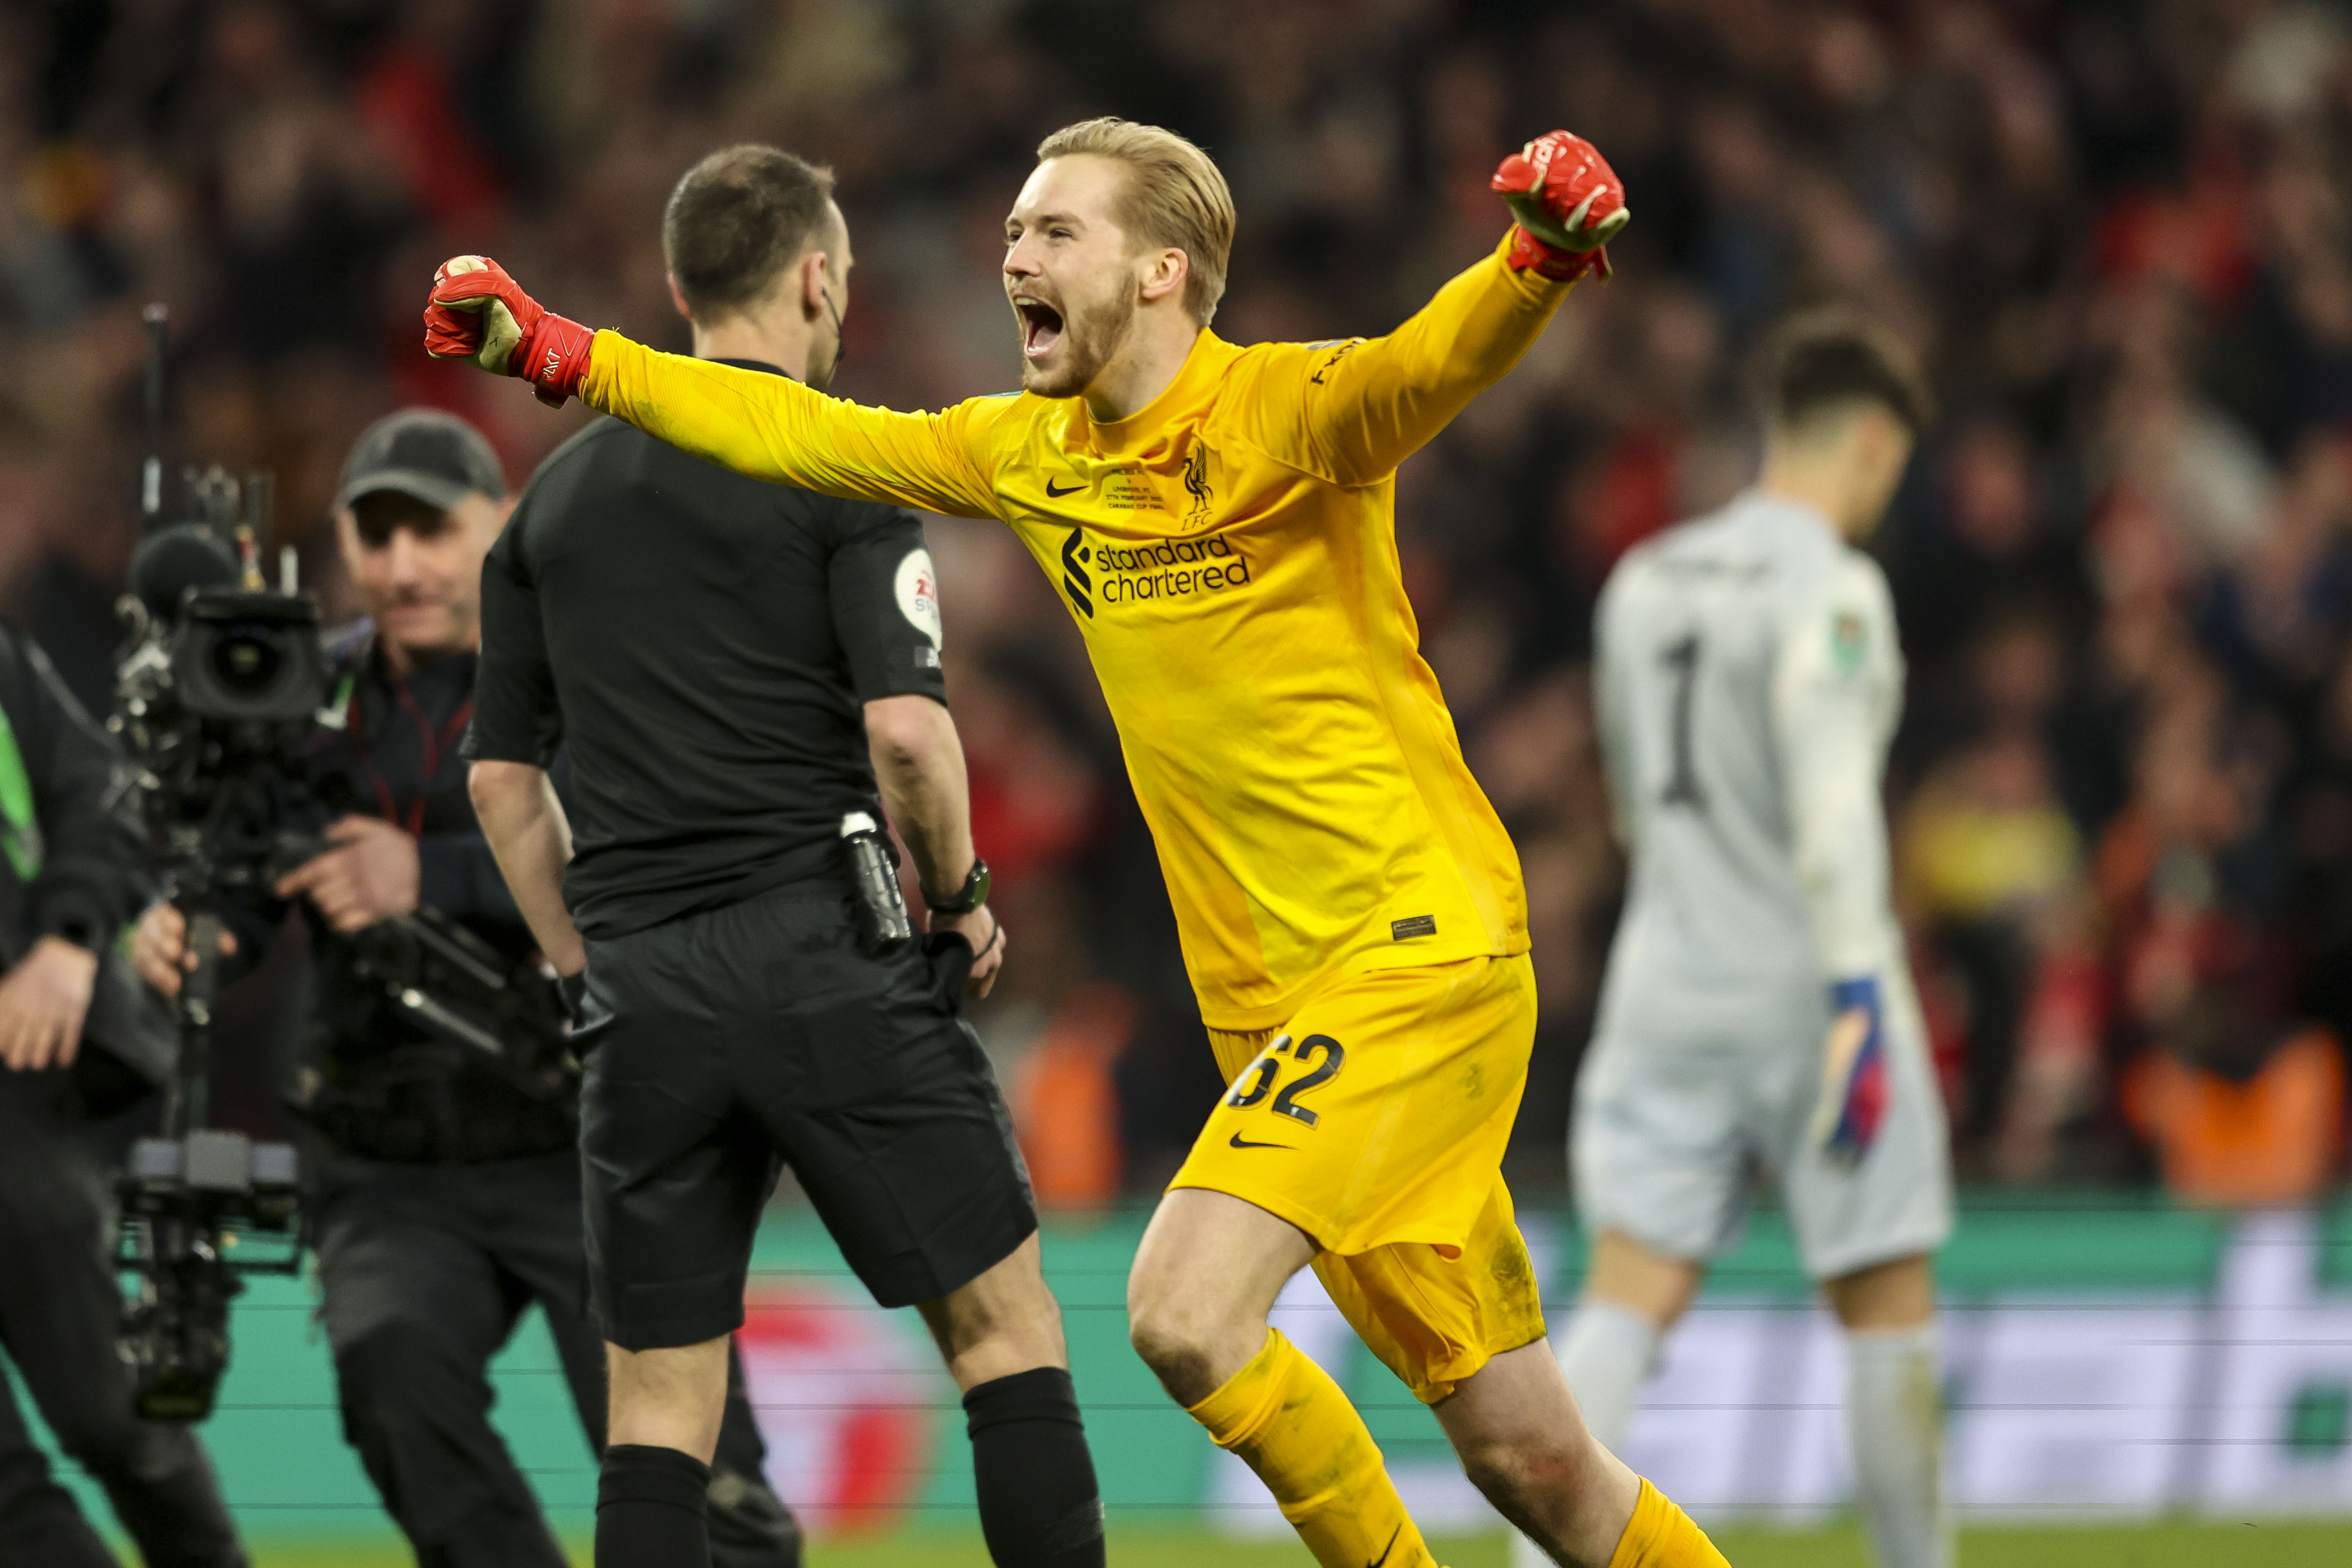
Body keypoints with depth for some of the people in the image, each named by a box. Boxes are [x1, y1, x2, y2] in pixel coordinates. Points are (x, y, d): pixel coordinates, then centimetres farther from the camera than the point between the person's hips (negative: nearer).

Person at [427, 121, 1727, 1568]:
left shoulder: (1286, 414, -12)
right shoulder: (1030, 454, 11)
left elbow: (1445, 359, -31)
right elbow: (798, 432, 22)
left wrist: (1541, 259, -52)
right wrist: (554, 353, 22)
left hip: (1419, 958, -7)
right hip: (1273, 1003, 7)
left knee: (1186, 1310, -21)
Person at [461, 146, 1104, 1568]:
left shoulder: (560, 493, 15)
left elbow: (504, 779, 16)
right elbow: (905, 721, -15)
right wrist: (961, 896, 0)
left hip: (640, 981, 5)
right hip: (825, 944, -5)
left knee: (656, 1408, 5)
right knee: (1005, 1323, 3)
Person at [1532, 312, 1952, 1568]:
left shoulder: (1644, 581, 12)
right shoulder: (1830, 591, -11)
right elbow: (1831, 807, -20)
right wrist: (1859, 1002, -22)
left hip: (1668, 981, 6)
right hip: (1806, 983, -6)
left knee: (1629, 1298, -1)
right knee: (1888, 1307, 7)